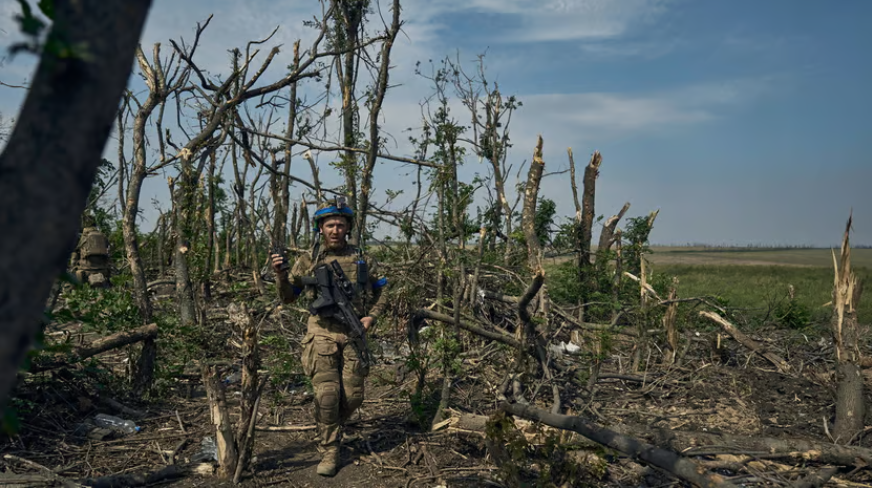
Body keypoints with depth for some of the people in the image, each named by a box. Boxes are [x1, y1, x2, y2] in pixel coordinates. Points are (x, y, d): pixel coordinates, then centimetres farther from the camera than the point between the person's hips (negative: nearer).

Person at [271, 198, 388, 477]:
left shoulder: (362, 260, 5)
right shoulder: (308, 261, 2)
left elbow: (381, 293, 14)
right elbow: (288, 298, 5)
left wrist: (372, 317, -2)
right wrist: (280, 274, -13)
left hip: (353, 335, 2)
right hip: (322, 335, -2)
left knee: (352, 397, 6)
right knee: (327, 395, -7)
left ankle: (331, 429, 36)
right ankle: (329, 452, 9)